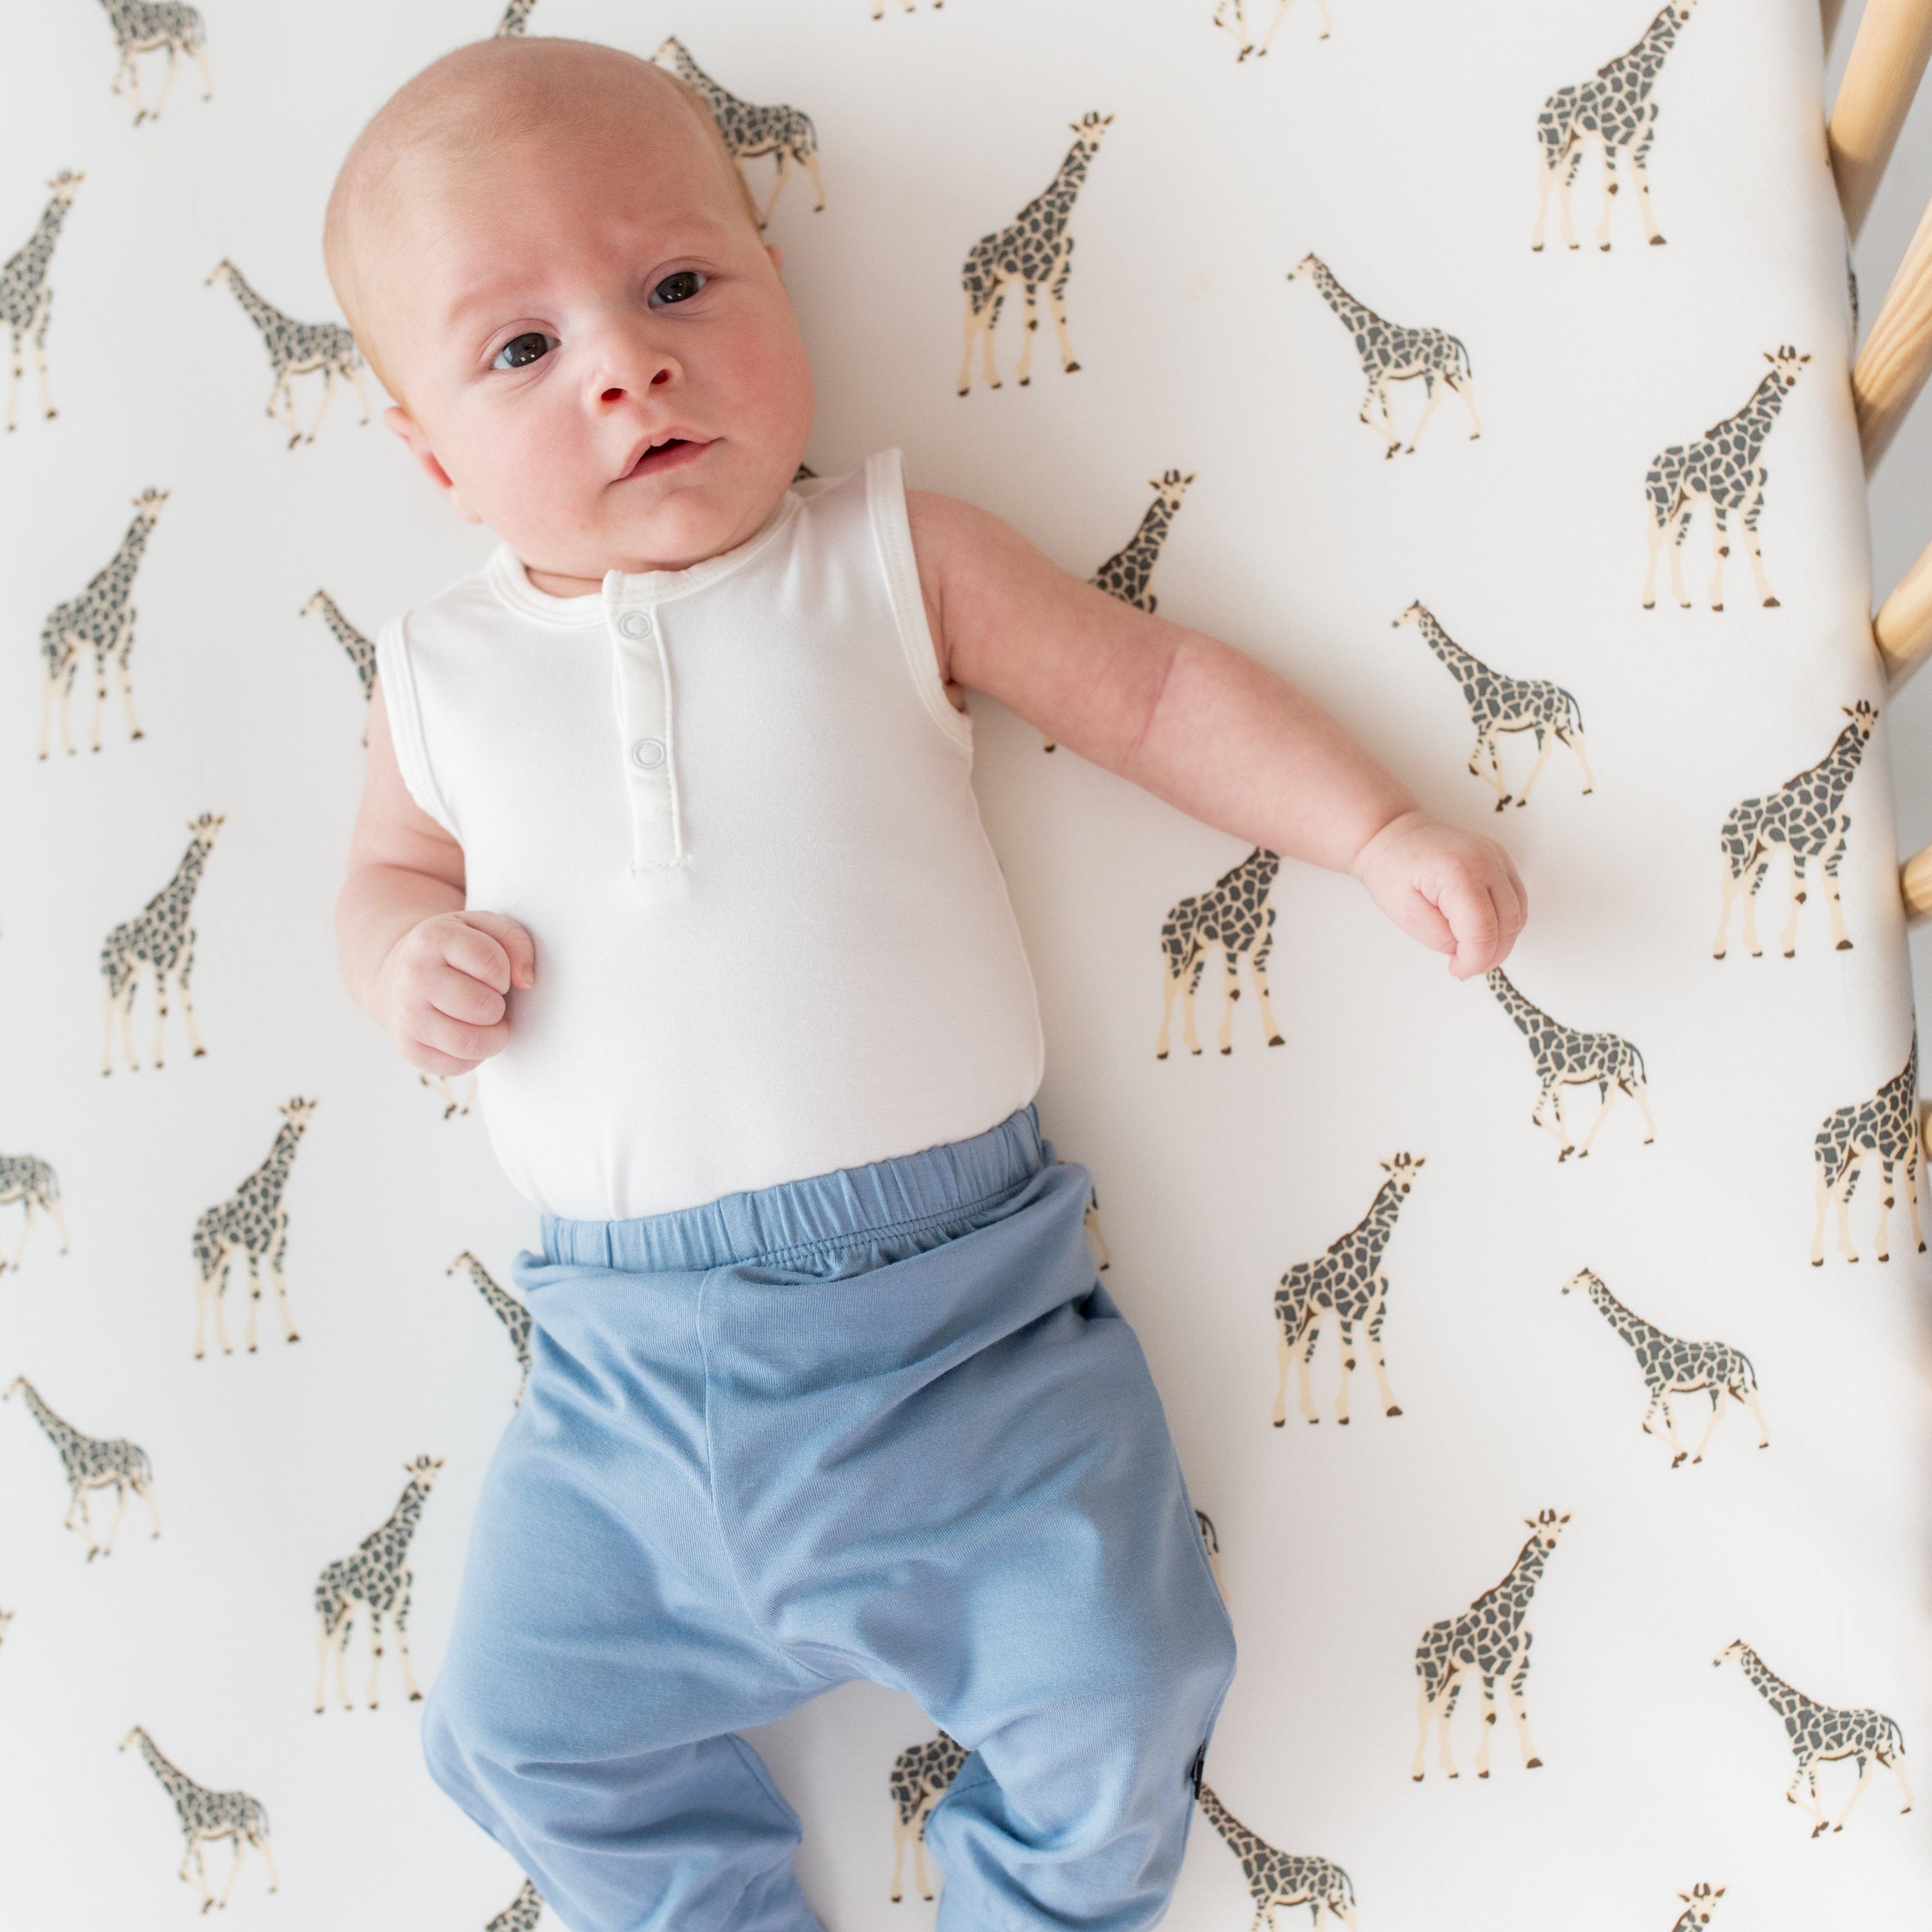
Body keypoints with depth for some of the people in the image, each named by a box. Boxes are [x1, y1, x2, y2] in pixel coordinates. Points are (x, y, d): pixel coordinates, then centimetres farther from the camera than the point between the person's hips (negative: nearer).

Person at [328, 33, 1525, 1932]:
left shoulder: (892, 560, -1)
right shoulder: (443, 674, 5)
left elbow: (1151, 686, 4)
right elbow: (385, 873, 19)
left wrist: (1383, 831, -3)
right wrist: (409, 962, -4)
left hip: (957, 1311, -2)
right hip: (629, 1362, 3)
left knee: (1113, 1705, -3)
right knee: (526, 1734, 11)